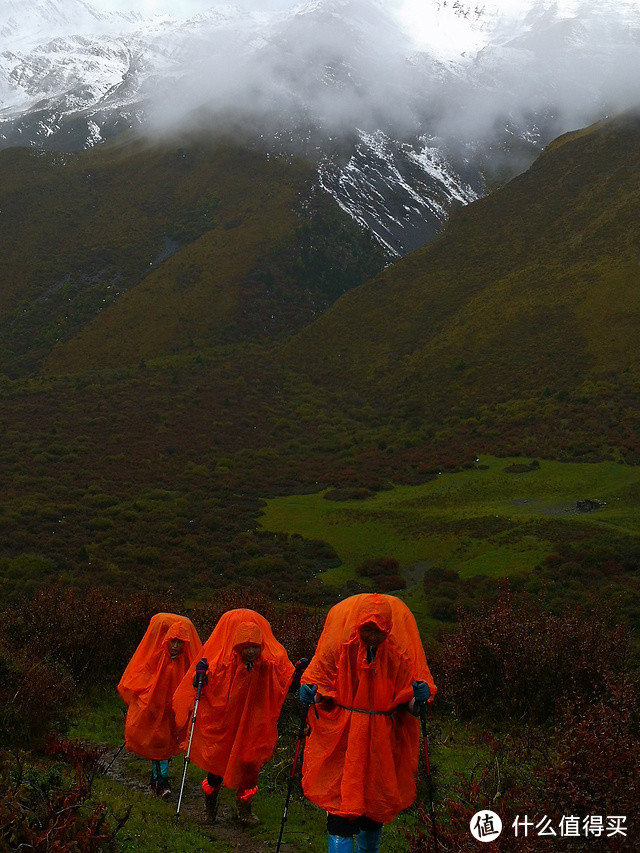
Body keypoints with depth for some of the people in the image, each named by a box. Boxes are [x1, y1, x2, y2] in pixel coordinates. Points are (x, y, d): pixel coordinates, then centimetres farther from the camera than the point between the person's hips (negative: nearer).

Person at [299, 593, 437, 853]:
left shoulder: (400, 650, -8)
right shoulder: (340, 644, -11)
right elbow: (320, 675, 1)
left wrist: (419, 694, -19)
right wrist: (311, 691, -19)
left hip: (384, 739, 2)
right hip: (342, 736, -2)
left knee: (377, 803, 16)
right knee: (342, 806, -10)